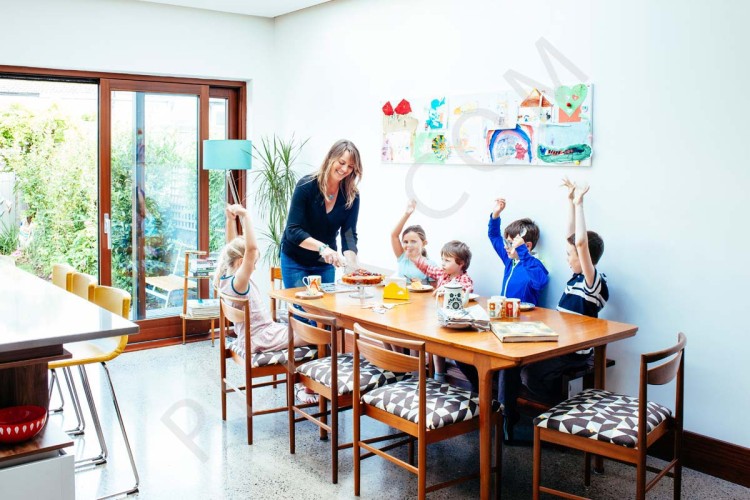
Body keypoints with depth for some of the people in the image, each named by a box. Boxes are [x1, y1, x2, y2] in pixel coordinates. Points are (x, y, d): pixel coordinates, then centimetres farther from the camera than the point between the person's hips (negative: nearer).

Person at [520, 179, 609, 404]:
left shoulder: (594, 282, -14)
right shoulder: (576, 277, 9)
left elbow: (581, 242, -30)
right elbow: (572, 235, 13)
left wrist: (579, 203, -26)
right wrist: (570, 200, 13)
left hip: (576, 353, -8)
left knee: (531, 373, -24)